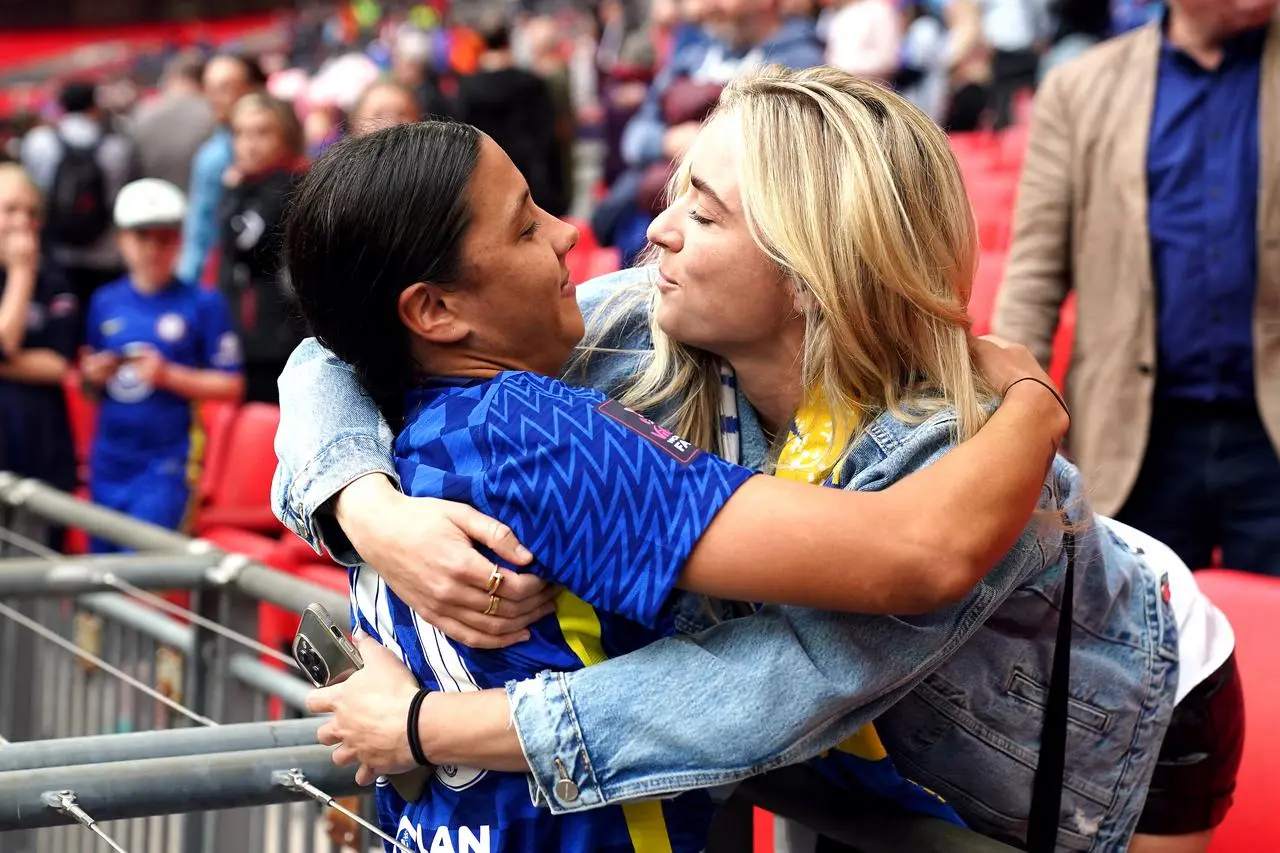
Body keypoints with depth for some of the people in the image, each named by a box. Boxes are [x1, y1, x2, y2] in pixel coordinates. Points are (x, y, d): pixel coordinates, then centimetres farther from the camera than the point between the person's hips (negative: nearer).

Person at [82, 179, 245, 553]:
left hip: (167, 464, -5)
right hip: (108, 462, 5)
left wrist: (168, 375, -17)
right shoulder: (105, 302, 9)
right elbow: (91, 382, 18)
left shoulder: (202, 304, -4)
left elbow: (231, 385, -6)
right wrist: (93, 376, -5)